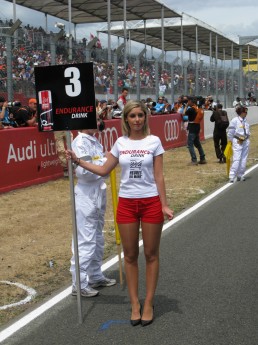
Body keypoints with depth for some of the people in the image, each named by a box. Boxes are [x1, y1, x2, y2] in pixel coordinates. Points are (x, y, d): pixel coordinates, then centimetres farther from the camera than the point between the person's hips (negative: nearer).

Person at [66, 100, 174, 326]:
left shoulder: (154, 141, -3)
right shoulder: (120, 143, 3)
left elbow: (159, 176, -4)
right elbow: (104, 170, 11)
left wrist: (164, 205, -9)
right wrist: (78, 161, 5)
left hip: (151, 202, -2)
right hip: (126, 203, 2)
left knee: (151, 254, 6)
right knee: (130, 255, 7)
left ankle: (148, 304, 16)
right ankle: (135, 304, 19)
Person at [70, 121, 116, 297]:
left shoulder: (95, 141, 12)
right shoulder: (80, 142, -16)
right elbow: (83, 170, -26)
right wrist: (106, 161, -19)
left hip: (99, 194, 10)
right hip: (86, 196, -10)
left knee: (98, 238, 18)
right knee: (86, 241, -6)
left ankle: (96, 276, 31)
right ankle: (79, 284, 2)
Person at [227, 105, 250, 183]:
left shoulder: (245, 120, 9)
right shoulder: (234, 120, -11)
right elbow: (230, 133, -8)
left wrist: (247, 138, 10)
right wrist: (231, 141, -4)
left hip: (245, 142, 7)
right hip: (237, 142, -7)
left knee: (243, 160, 8)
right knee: (236, 159, -11)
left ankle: (240, 175, 17)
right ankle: (232, 177, -8)